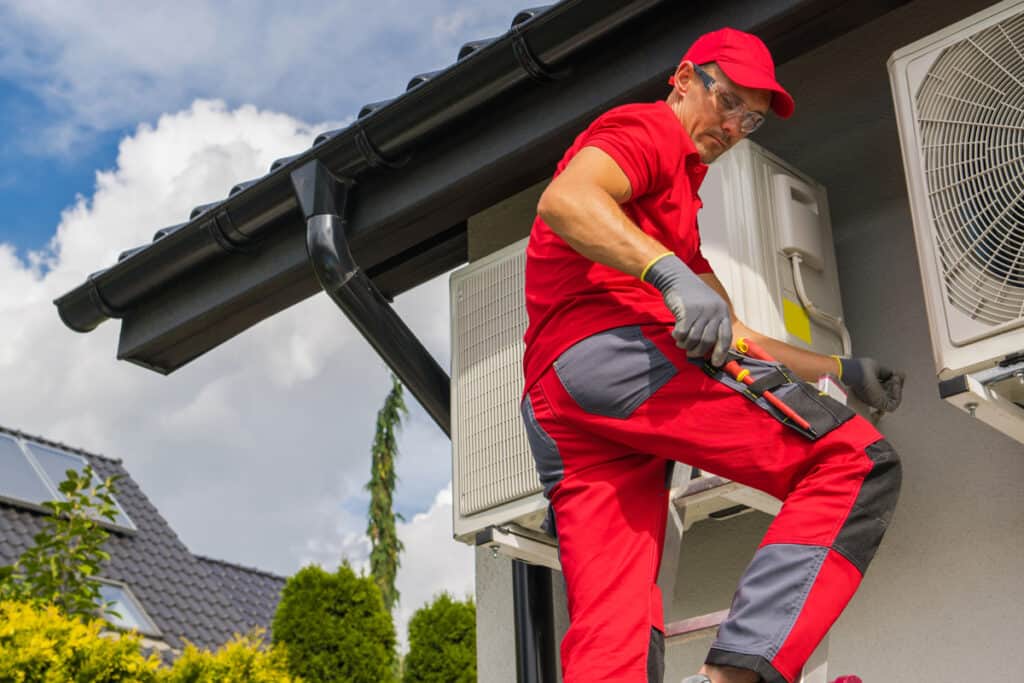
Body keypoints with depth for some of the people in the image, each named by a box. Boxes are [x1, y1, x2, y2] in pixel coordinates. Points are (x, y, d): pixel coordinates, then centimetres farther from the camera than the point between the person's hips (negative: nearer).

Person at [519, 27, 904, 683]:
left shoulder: (682, 209, 41)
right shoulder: (652, 126, 10)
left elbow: (732, 333, 38)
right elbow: (564, 200, -12)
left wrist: (842, 370, 28)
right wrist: (673, 276, -24)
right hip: (617, 347, -9)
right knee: (857, 462, -14)